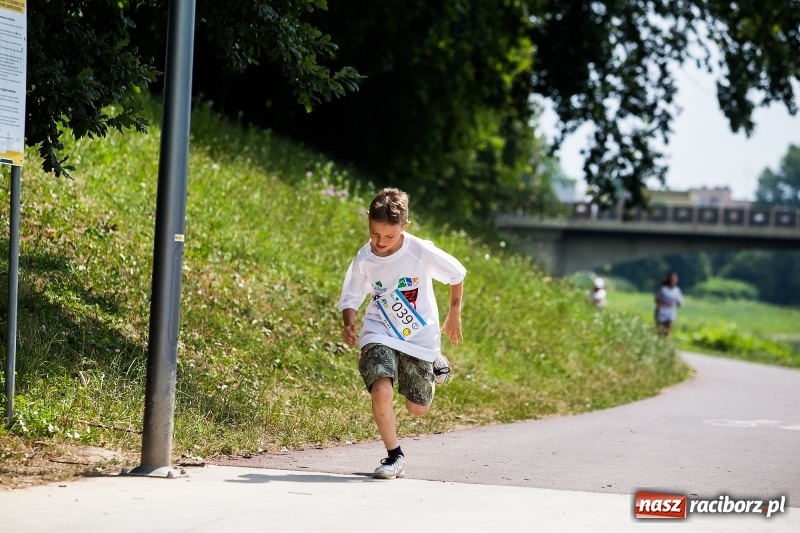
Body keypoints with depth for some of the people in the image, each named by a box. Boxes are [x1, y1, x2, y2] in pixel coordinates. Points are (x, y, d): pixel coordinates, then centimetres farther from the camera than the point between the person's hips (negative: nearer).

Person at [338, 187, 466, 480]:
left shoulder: (422, 252, -19)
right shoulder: (364, 259, -14)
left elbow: (457, 274, -2)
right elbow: (350, 297, 0)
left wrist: (454, 316, 7)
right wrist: (349, 325, -20)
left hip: (420, 336, 0)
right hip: (380, 335, 0)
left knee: (418, 409, 11)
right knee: (381, 392, -26)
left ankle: (434, 362, 43)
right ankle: (394, 456, -5)